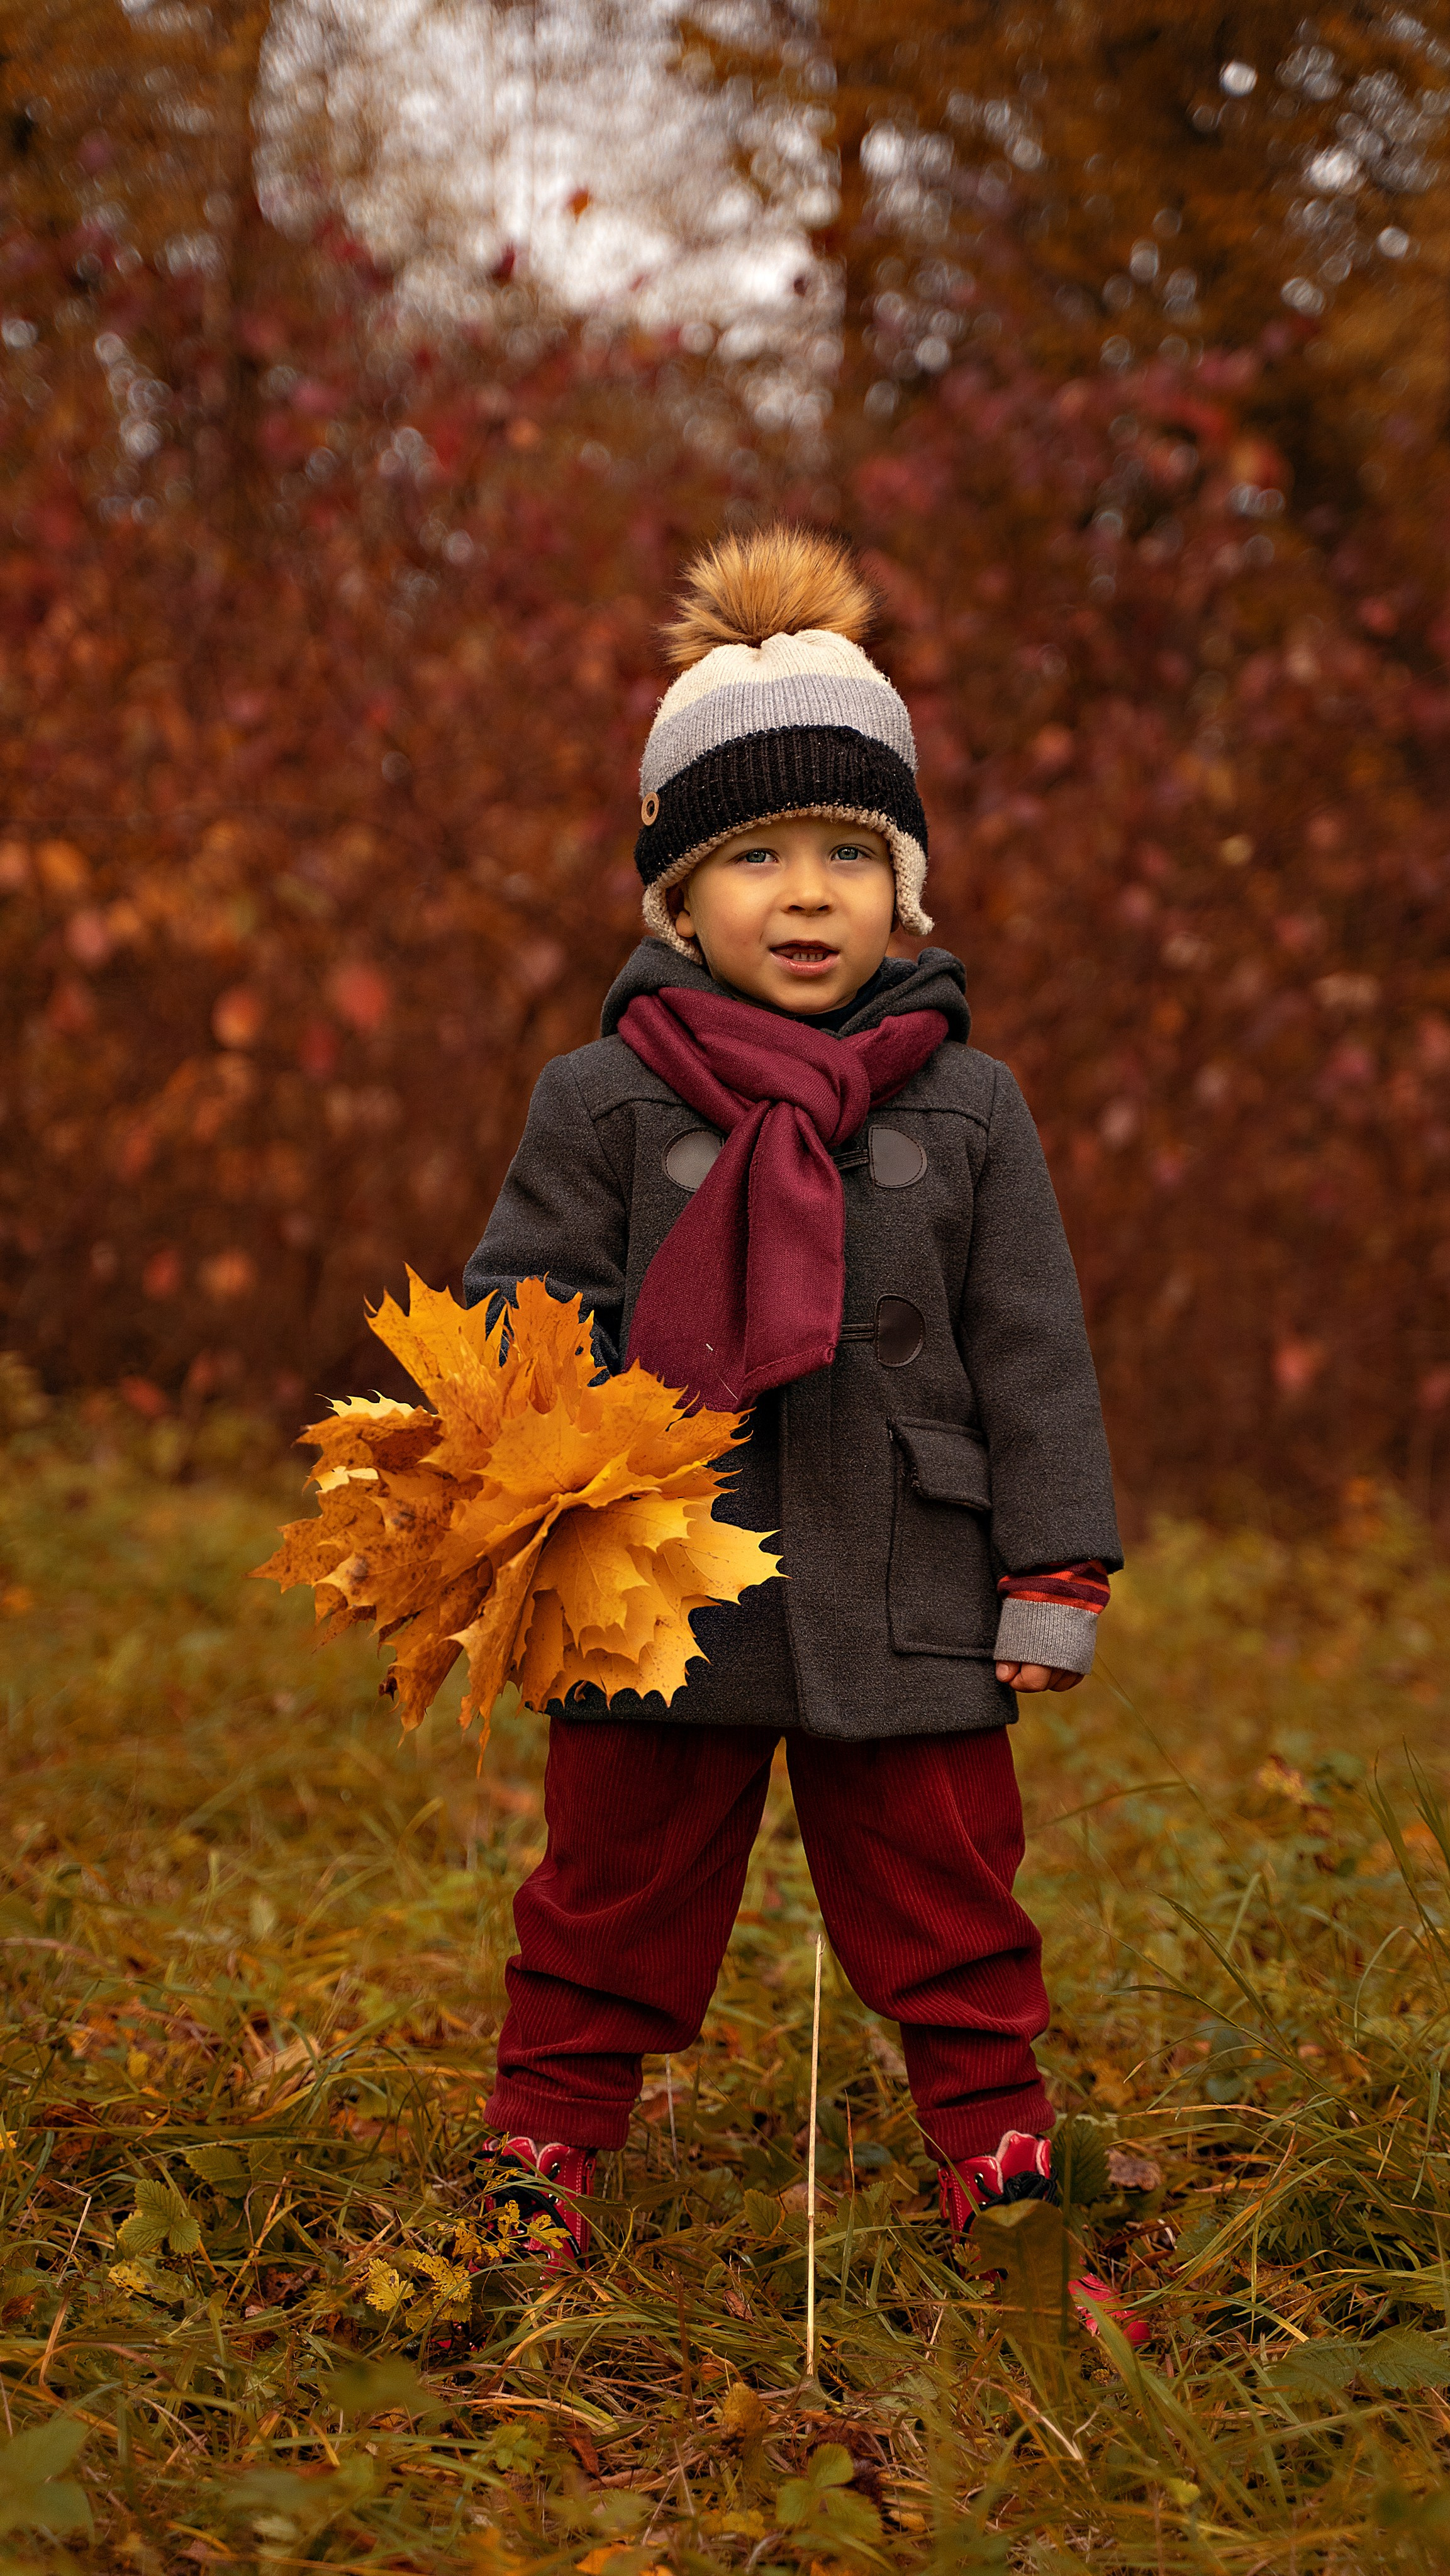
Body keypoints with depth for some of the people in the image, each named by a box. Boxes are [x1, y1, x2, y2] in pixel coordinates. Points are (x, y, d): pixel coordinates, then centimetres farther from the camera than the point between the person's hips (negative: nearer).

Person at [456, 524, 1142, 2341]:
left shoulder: (966, 1106, 3)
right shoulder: (602, 1100, -1)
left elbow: (1032, 1354, 5)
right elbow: (519, 1302, 2)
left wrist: (1056, 1577, 3)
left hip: (907, 1609, 1)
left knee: (945, 1911, 10)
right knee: (611, 1904, 12)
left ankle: (999, 2161, 24)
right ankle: (541, 2154, 26)